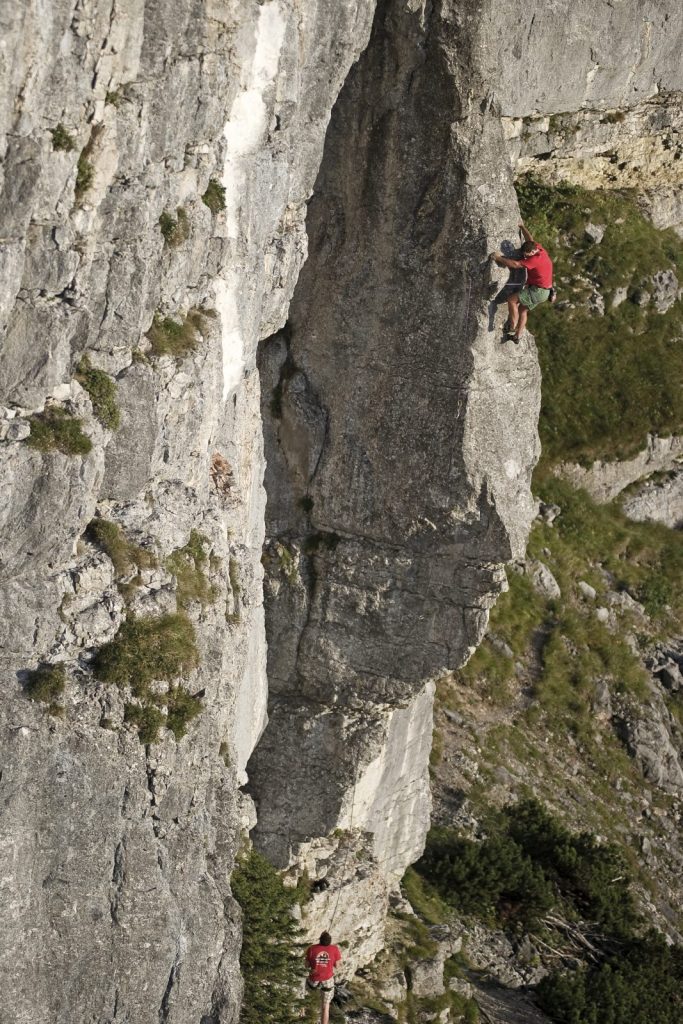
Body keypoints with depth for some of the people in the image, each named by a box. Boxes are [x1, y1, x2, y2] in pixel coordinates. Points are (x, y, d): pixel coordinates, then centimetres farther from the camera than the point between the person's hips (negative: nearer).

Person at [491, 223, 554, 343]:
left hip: (538, 291, -11)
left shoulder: (535, 259, -24)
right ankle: (516, 336, 18)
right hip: (543, 292, 11)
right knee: (522, 309, 18)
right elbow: (530, 239, 24)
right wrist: (522, 227, 31)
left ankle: (512, 328, -9)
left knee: (512, 299, -13)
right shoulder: (540, 249, 4)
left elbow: (515, 264, -27)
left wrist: (499, 258, -19)